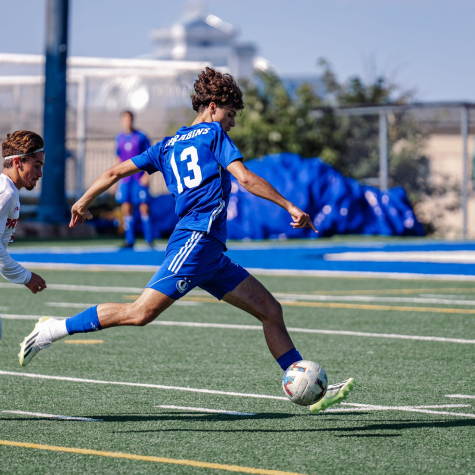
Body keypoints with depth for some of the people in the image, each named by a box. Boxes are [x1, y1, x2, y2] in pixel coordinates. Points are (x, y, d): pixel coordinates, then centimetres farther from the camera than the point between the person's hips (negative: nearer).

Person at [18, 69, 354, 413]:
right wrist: (290, 207, -8)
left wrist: (83, 203, 33)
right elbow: (245, 178, -9)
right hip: (196, 240, -9)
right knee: (140, 313, -14)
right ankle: (54, 330, -7)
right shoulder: (213, 134, 3)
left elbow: (116, 172, 22)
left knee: (271, 310, 6)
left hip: (211, 254, 9)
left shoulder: (168, 146, 24)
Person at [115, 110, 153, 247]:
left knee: (144, 208, -7)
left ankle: (149, 239, 0)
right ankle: (129, 240, 2)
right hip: (125, 178, 3)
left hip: (139, 178, -3)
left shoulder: (141, 137, 0)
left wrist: (146, 175, -9)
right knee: (126, 208, -2)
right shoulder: (119, 138, 11)